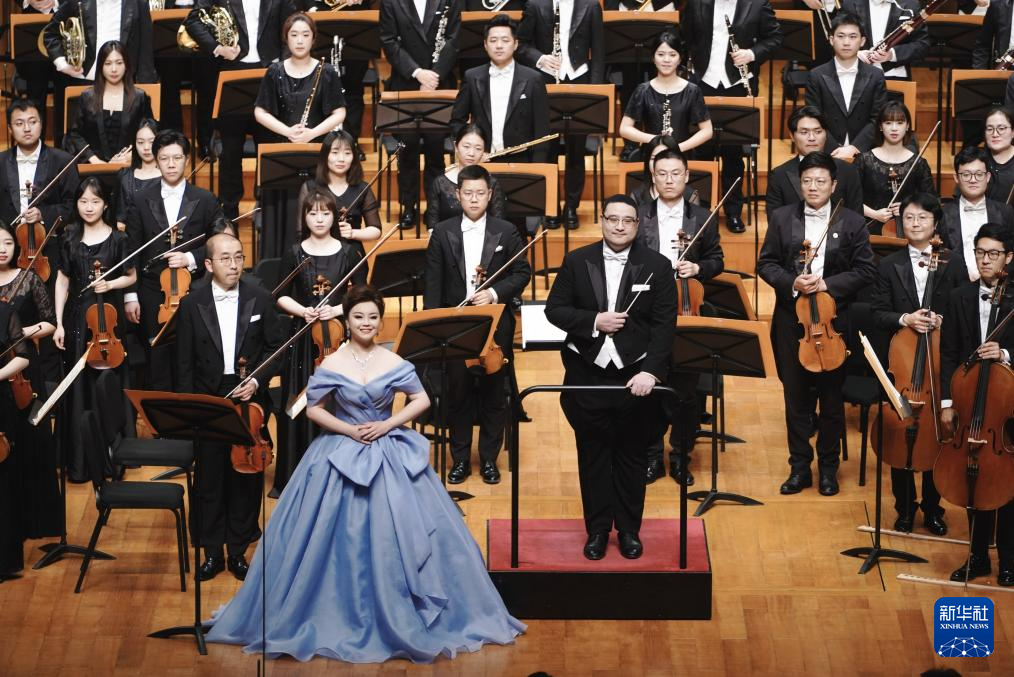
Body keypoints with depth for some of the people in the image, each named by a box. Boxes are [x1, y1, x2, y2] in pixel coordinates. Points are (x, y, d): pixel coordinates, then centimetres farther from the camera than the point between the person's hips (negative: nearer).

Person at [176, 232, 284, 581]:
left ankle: (238, 549, 20)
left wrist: (257, 380, -11)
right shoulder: (192, 304, -2)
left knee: (246, 478, 7)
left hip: (249, 401, 1)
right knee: (209, 480, 6)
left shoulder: (260, 299, 0)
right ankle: (212, 552, 18)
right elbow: (185, 363, 1)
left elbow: (275, 347, 5)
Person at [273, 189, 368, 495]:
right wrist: (301, 311, -11)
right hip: (303, 339, 1)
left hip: (339, 336, -1)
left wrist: (337, 310, -15)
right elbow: (282, 297, 7)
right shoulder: (294, 254, 4)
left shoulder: (350, 252, 2)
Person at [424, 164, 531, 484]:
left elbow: (522, 273, 2)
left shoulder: (506, 232, 2)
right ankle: (460, 459, 16)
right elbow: (433, 283, 2)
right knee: (458, 392, 6)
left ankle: (489, 458, 17)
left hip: (495, 326, 0)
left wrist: (495, 293, -14)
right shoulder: (442, 233, 3)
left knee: (493, 392, 6)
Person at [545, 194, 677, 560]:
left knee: (632, 456, 9)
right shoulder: (577, 261, 1)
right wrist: (593, 321, -15)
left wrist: (651, 371, -18)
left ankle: (629, 529, 22)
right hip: (587, 375, 1)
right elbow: (554, 309, 1)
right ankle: (597, 529, 20)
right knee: (593, 454, 9)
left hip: (636, 377, -1)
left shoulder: (657, 266, -4)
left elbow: (664, 324, -8)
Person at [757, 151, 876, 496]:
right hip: (792, 322, 1)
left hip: (833, 322, -1)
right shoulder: (782, 218, 3)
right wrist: (791, 282, -15)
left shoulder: (852, 222, -1)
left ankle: (828, 468, 21)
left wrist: (827, 283, -15)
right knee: (795, 398, 7)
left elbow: (866, 271, -2)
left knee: (831, 399, 8)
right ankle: (800, 467, 17)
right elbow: (766, 263, 4)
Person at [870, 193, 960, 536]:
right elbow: (878, 314, 2)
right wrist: (904, 319, -17)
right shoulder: (888, 266, 6)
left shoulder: (953, 266, 4)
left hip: (942, 363, 0)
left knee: (937, 437, 5)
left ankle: (932, 508, 19)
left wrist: (943, 322, -16)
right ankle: (905, 509, 16)